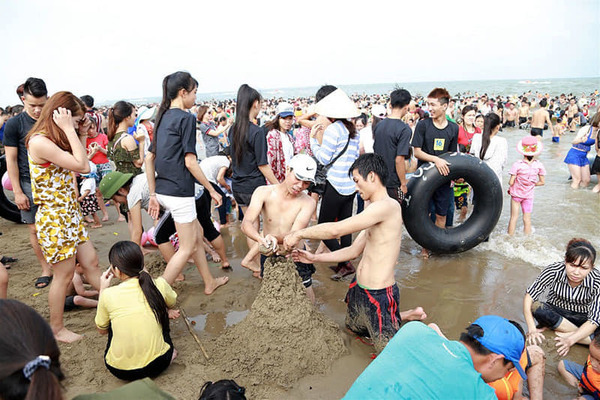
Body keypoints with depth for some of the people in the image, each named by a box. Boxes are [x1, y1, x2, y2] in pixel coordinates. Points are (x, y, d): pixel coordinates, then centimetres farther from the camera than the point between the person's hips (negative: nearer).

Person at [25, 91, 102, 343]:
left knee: (91, 262, 14)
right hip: (53, 218, -9)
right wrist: (69, 131, -21)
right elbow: (83, 167, -26)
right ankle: (56, 329, 25)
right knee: (64, 273, 5)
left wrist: (81, 135, 5)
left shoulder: (55, 140, 7)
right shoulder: (40, 142, -21)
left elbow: (79, 166, 8)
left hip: (71, 214, 9)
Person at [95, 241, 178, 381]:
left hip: (119, 370, 0)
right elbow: (172, 304, 17)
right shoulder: (158, 285, -8)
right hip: (157, 364, 1)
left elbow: (102, 330, 10)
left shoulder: (109, 295, -11)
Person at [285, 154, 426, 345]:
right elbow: (354, 250, 13)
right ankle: (408, 315, 33)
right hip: (359, 288, 10)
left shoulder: (388, 206, -23)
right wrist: (315, 258, 10)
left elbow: (336, 229, -27)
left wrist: (299, 233, -14)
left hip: (379, 294, -10)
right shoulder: (374, 210, 10)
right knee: (354, 327, 29)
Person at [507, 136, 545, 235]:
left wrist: (510, 187, 2)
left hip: (516, 194, -2)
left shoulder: (517, 165, -20)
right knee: (527, 218, 11)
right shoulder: (539, 165, -11)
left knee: (514, 217, 9)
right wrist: (532, 183, 10)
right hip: (529, 195, 2)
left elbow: (511, 182, -18)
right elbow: (541, 182, -4)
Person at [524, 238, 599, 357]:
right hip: (555, 313, 1)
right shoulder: (554, 271, -24)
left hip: (581, 318, -1)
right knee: (536, 307, -33)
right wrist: (532, 329, -31)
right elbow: (529, 295, -22)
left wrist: (570, 340, -38)